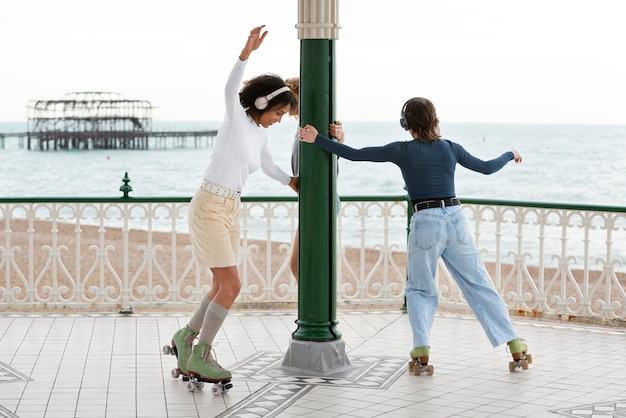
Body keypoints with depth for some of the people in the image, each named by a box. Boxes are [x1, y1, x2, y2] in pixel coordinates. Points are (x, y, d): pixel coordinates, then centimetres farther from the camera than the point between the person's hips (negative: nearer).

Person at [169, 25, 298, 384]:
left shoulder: (259, 134, 12)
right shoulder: (237, 116, -11)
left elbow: (269, 166, 31)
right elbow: (230, 88, -33)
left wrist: (296, 183, 41)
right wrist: (248, 51, -46)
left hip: (230, 210, 9)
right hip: (208, 207, -9)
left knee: (224, 287, 12)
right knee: (232, 287, -10)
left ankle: (187, 337, 32)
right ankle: (201, 356, 1)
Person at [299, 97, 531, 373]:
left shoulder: (402, 151, -1)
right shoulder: (450, 148, 7)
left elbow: (354, 155, -2)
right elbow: (487, 168, 17)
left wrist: (317, 140, 5)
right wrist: (510, 155, 37)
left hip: (425, 224, -2)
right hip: (456, 220, 2)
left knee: (420, 289, 15)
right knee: (479, 286, 10)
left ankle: (421, 352, -1)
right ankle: (515, 347, 10)